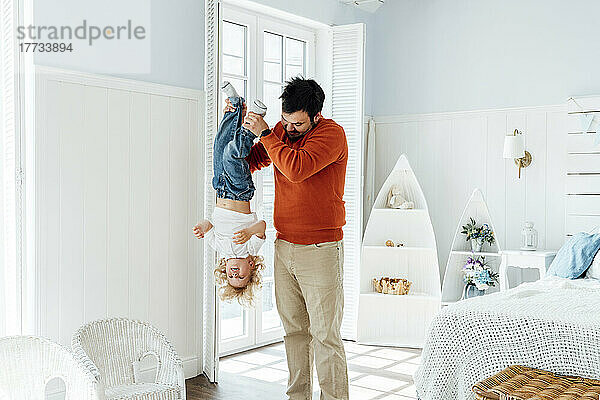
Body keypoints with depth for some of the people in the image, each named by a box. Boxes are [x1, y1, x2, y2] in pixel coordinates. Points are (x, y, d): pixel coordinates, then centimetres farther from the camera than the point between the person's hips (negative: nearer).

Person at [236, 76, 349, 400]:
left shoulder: (331, 133, -11)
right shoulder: (282, 130, 10)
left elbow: (297, 168, -26)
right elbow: (250, 161, 19)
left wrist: (264, 134, -15)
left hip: (320, 251, -6)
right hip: (284, 246, 7)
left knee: (325, 334, -2)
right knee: (293, 329, 13)